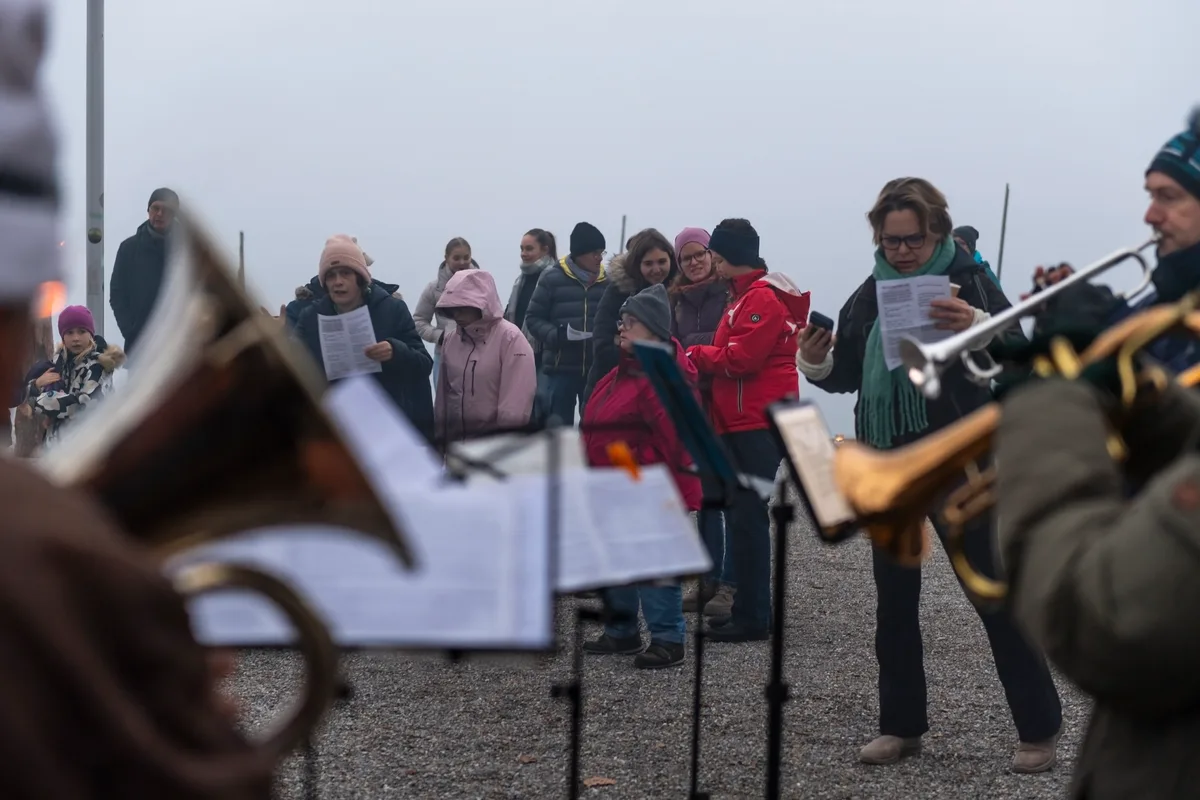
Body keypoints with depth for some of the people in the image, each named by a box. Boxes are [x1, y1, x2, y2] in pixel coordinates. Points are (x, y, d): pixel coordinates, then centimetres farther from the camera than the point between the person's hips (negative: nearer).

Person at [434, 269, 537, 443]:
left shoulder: (510, 338, -12)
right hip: (456, 441, 6)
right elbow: (443, 395, 12)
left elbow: (515, 403, -16)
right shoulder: (451, 340, 8)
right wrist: (440, 438, 11)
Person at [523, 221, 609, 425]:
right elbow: (533, 318, 0)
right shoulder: (552, 278, -2)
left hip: (597, 370, 2)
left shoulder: (607, 281, 4)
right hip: (560, 369, -2)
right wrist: (559, 335, -17)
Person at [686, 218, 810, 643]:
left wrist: (694, 355, -6)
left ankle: (752, 617, -4)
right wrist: (705, 358, 2)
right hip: (742, 420, 10)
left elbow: (741, 358, -19)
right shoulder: (746, 294, 20)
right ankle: (749, 608, 19)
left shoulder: (762, 298, -13)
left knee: (747, 516, -8)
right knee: (743, 514, 12)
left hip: (758, 423, -10)